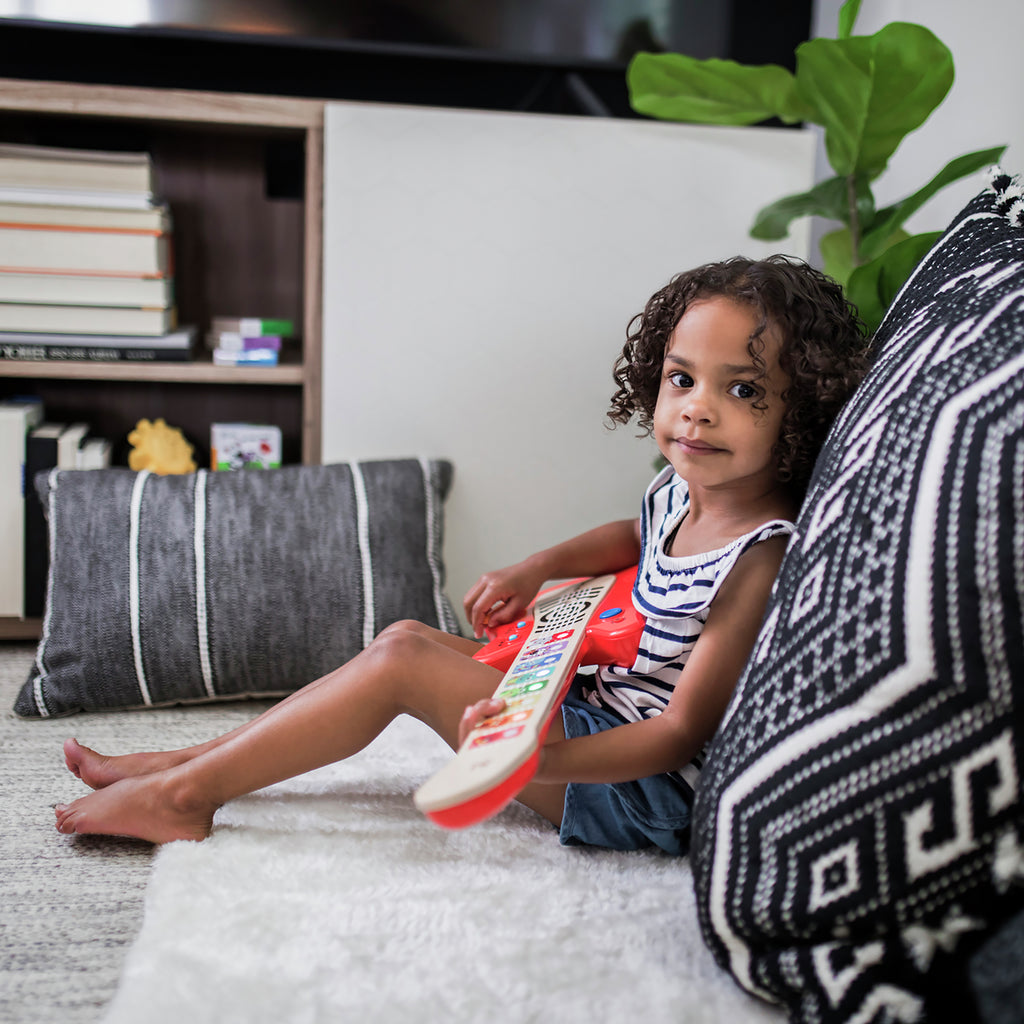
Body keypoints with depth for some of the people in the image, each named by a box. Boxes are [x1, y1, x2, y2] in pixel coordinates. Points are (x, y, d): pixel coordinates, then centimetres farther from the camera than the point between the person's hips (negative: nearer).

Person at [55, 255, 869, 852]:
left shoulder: (762, 557, -24)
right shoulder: (682, 494, 2)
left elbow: (684, 732, -26)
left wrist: (541, 758, -40)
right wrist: (535, 570, 13)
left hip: (646, 786, -9)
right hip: (599, 709, 9)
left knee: (401, 658, -14)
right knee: (410, 637, 8)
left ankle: (183, 794, -1)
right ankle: (189, 762, 14)